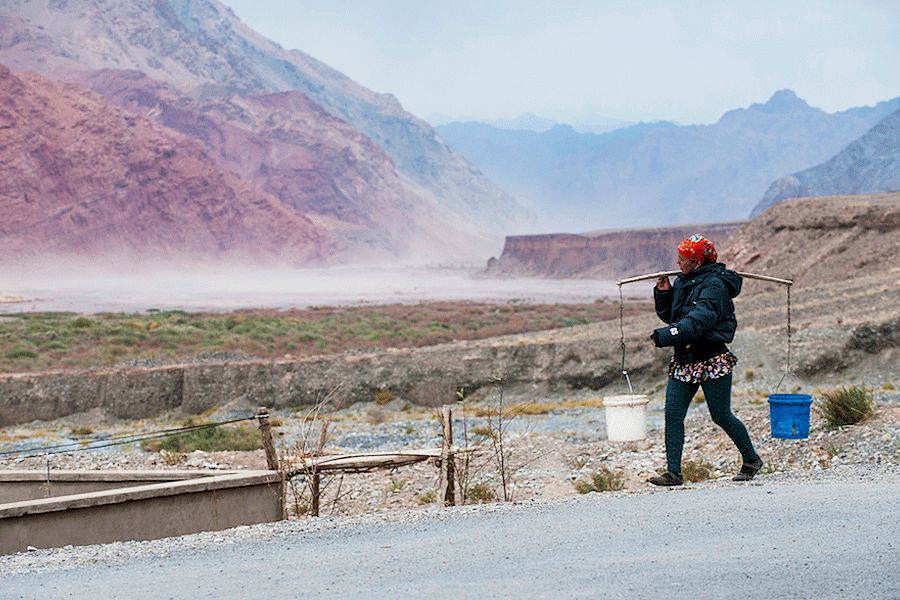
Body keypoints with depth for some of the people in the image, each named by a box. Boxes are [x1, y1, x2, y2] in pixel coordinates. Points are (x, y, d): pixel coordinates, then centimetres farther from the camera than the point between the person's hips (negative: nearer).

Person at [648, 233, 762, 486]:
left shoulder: (714, 285, -13)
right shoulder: (682, 281, 12)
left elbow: (701, 319, -27)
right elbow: (670, 315, 21)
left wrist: (668, 334, -37)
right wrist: (664, 293, 3)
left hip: (712, 359, -7)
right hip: (684, 360, 7)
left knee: (721, 416, 1)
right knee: (673, 414, -5)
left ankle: (751, 459, 23)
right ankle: (673, 473, -4)